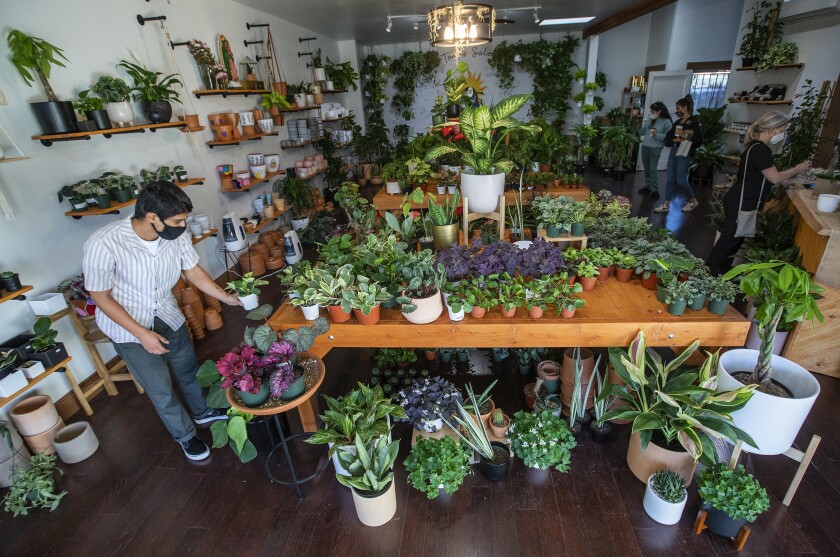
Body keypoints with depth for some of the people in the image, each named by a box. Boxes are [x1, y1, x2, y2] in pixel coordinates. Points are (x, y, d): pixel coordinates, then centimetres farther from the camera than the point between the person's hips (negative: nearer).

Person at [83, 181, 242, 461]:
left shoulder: (177, 235, -21)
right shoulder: (103, 244, -31)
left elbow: (193, 272, -3)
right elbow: (100, 296, -19)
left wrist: (226, 297, -8)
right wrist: (142, 334, -22)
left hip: (167, 315, 4)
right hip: (128, 324, -4)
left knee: (188, 368, 20)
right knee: (161, 388, 7)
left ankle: (203, 411, 48)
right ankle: (185, 435, 33)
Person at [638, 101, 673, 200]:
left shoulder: (666, 121, -7)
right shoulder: (649, 119, 10)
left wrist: (656, 135, -24)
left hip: (655, 149, -6)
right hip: (644, 147, 6)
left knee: (653, 169, -10)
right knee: (646, 169, 13)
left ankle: (655, 190, -6)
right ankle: (647, 186, 24)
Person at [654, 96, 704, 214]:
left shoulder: (694, 123, -8)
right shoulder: (678, 122, 11)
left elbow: (698, 141, -13)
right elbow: (668, 136, 9)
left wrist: (685, 137, -16)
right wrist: (674, 139, -10)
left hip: (684, 154, -7)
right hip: (673, 151, 7)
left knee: (680, 180, -2)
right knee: (670, 179, 6)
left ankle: (693, 200, 19)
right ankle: (666, 205, 10)